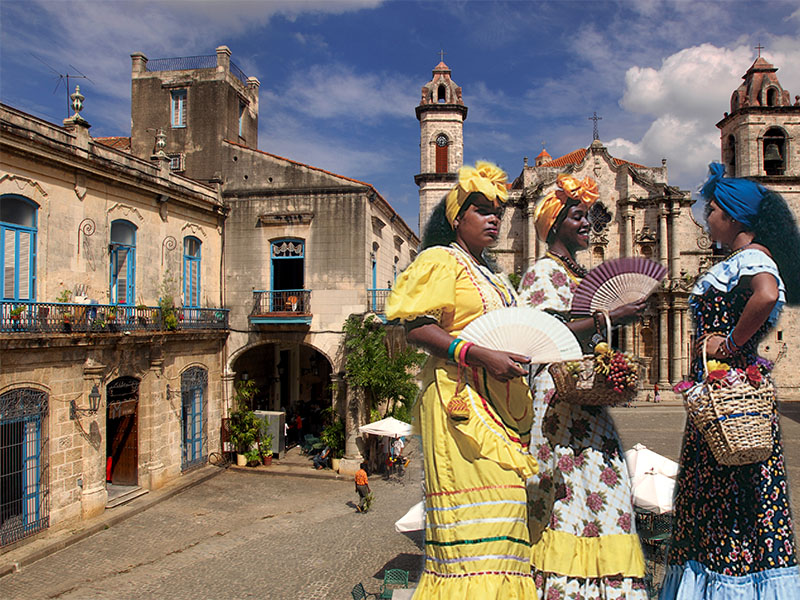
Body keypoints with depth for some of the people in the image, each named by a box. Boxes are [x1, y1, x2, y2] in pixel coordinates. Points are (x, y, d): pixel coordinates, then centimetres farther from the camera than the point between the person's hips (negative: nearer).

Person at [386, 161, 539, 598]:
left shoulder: (492, 276, 26)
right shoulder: (441, 260, 0)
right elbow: (417, 329, -13)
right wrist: (481, 356, -22)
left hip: (501, 402, 9)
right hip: (461, 397, -8)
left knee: (502, 498, 7)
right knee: (477, 506, -12)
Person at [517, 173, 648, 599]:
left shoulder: (581, 274, 20)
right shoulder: (543, 272, -6)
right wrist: (609, 319, -20)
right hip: (557, 397, -8)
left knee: (599, 488, 8)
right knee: (565, 493, -6)